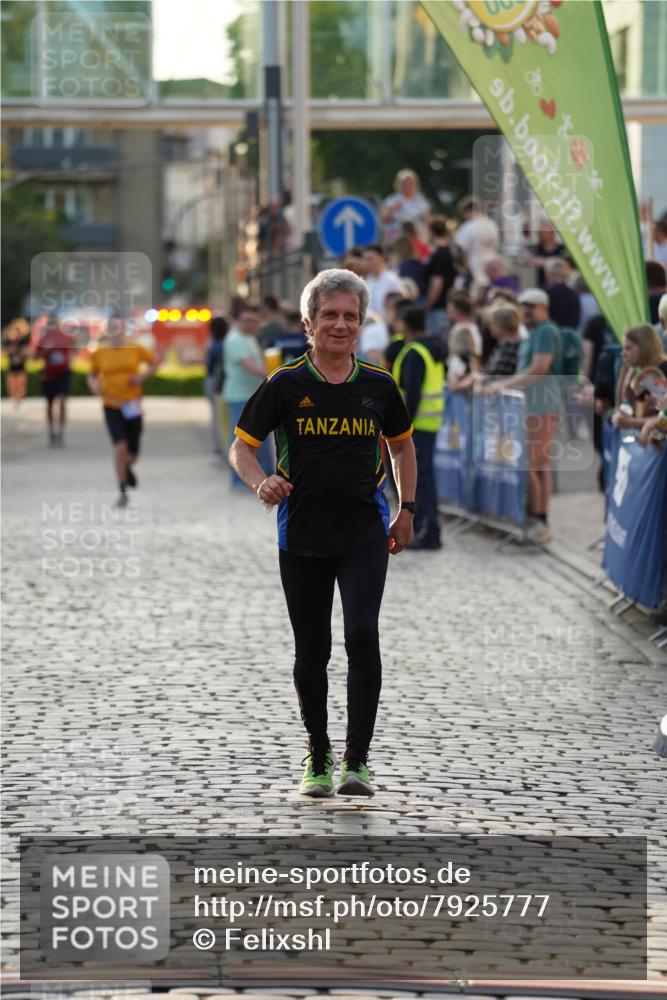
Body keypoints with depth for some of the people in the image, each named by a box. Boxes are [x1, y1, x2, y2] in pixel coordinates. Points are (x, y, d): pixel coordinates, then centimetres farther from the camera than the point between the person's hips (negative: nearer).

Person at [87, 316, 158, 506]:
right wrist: (93, 386, -11)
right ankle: (122, 492, -4)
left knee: (132, 453, 6)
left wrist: (143, 376, -7)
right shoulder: (99, 352, -2)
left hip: (132, 406, 1)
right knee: (120, 446, -18)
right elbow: (92, 375, 11)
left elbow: (155, 362, 10)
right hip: (111, 406, -1)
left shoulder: (135, 348, -3)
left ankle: (128, 468, 46)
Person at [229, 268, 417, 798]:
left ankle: (358, 761, -16)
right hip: (302, 533, 0)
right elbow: (242, 447, 2)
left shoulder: (379, 385, 3)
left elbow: (402, 444, 20)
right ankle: (318, 759, 27)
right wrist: (262, 481, -19)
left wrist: (407, 510, 13)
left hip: (364, 531, 0)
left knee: (363, 635, -18)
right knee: (312, 651, 8)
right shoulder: (285, 385, -3)